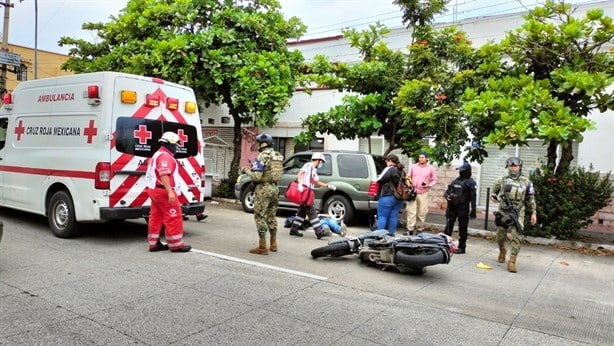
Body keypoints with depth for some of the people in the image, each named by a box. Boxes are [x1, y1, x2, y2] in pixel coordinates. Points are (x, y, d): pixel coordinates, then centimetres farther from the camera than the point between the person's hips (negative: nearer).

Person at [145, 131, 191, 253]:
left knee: (156, 217, 12)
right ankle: (176, 245, -1)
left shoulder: (158, 154, 20)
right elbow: (164, 175, -27)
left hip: (154, 190, 11)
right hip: (163, 191, -11)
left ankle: (154, 243, 17)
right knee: (174, 218, -5)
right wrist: (170, 191, -33)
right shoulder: (165, 156, -15)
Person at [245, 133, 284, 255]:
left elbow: (256, 176, -20)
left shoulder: (262, 156, -14)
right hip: (274, 188, 8)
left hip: (263, 189, -8)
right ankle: (273, 244, 25)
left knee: (260, 217, -1)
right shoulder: (279, 156, 10)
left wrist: (248, 172, 0)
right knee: (271, 216, 18)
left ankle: (262, 247, 0)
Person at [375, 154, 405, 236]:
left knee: (382, 216, -1)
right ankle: (391, 233, 14)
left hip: (388, 196, -8)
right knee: (393, 216, 11)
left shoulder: (389, 169, -10)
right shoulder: (402, 171, 17)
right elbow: (405, 183, 18)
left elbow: (379, 180, -13)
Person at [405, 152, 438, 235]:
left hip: (423, 193, -1)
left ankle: (419, 229, 14)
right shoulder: (413, 166, 10)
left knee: (422, 213, 2)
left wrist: (429, 185, -9)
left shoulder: (431, 168, 5)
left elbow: (434, 180, 8)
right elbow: (408, 177, 17)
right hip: (413, 192, 1)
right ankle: (410, 229, -1)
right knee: (411, 211, -4)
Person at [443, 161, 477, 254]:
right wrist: (446, 195, -5)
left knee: (462, 229, 4)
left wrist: (473, 211, -17)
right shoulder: (455, 180, 13)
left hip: (463, 209, -6)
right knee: (448, 227, 10)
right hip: (452, 207, 6)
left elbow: (473, 198, -12)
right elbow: (447, 191, 18)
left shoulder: (470, 183, -7)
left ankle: (462, 247, 12)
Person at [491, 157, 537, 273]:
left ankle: (512, 261, -10)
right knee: (500, 236, 10)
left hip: (518, 214, -2)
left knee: (515, 237, -13)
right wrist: (494, 197, -1)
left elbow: (530, 199, 7)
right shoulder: (502, 180, 5)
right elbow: (494, 191, 20)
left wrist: (533, 212, 4)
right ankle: (502, 250, 41)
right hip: (503, 212, 2)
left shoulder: (526, 182, 3)